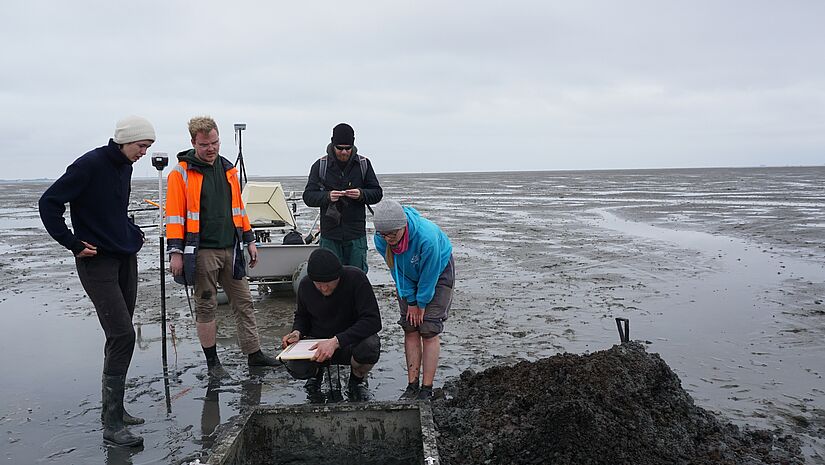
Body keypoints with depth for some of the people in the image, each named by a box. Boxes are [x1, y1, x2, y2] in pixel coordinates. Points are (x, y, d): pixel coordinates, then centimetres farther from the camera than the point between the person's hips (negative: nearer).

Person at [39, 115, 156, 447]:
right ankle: (111, 424, -5)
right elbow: (49, 203, -14)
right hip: (98, 262, -8)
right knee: (122, 335, -13)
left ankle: (114, 409, 22)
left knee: (120, 337, 10)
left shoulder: (125, 166, 11)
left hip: (126, 258, 8)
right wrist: (73, 244, -14)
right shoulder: (90, 165, -14)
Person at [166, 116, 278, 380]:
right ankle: (212, 362, 16)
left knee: (243, 303, 9)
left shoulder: (228, 169, 12)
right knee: (206, 307, 5)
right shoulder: (182, 172, -5)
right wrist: (176, 252, -14)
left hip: (230, 249, 5)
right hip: (201, 252, -5)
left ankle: (254, 353, 19)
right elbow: (175, 215, -9)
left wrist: (249, 240, 15)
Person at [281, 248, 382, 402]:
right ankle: (316, 372, 13)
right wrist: (297, 332, -12)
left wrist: (336, 341, -36)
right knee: (296, 367, -28)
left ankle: (357, 378, 1)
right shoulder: (305, 285, -8)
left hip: (349, 343, -2)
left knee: (370, 345, -36)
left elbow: (373, 320, -28)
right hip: (318, 343, 3)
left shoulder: (356, 278, -22)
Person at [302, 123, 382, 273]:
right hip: (330, 234, 0)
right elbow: (308, 196, -2)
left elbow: (377, 193, 5)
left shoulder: (364, 164, 3)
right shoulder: (320, 165, 1)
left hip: (356, 233, 1)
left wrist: (361, 194, -16)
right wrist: (327, 196, -22)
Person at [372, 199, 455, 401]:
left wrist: (421, 303, -14)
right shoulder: (380, 240, -25)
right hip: (409, 277, 5)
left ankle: (426, 390, -4)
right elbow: (397, 272, -11)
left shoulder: (427, 236, -40)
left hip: (439, 272, -4)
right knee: (410, 329, -1)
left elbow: (429, 274, -25)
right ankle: (412, 386, 7)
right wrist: (410, 301, -8)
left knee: (429, 330, -10)